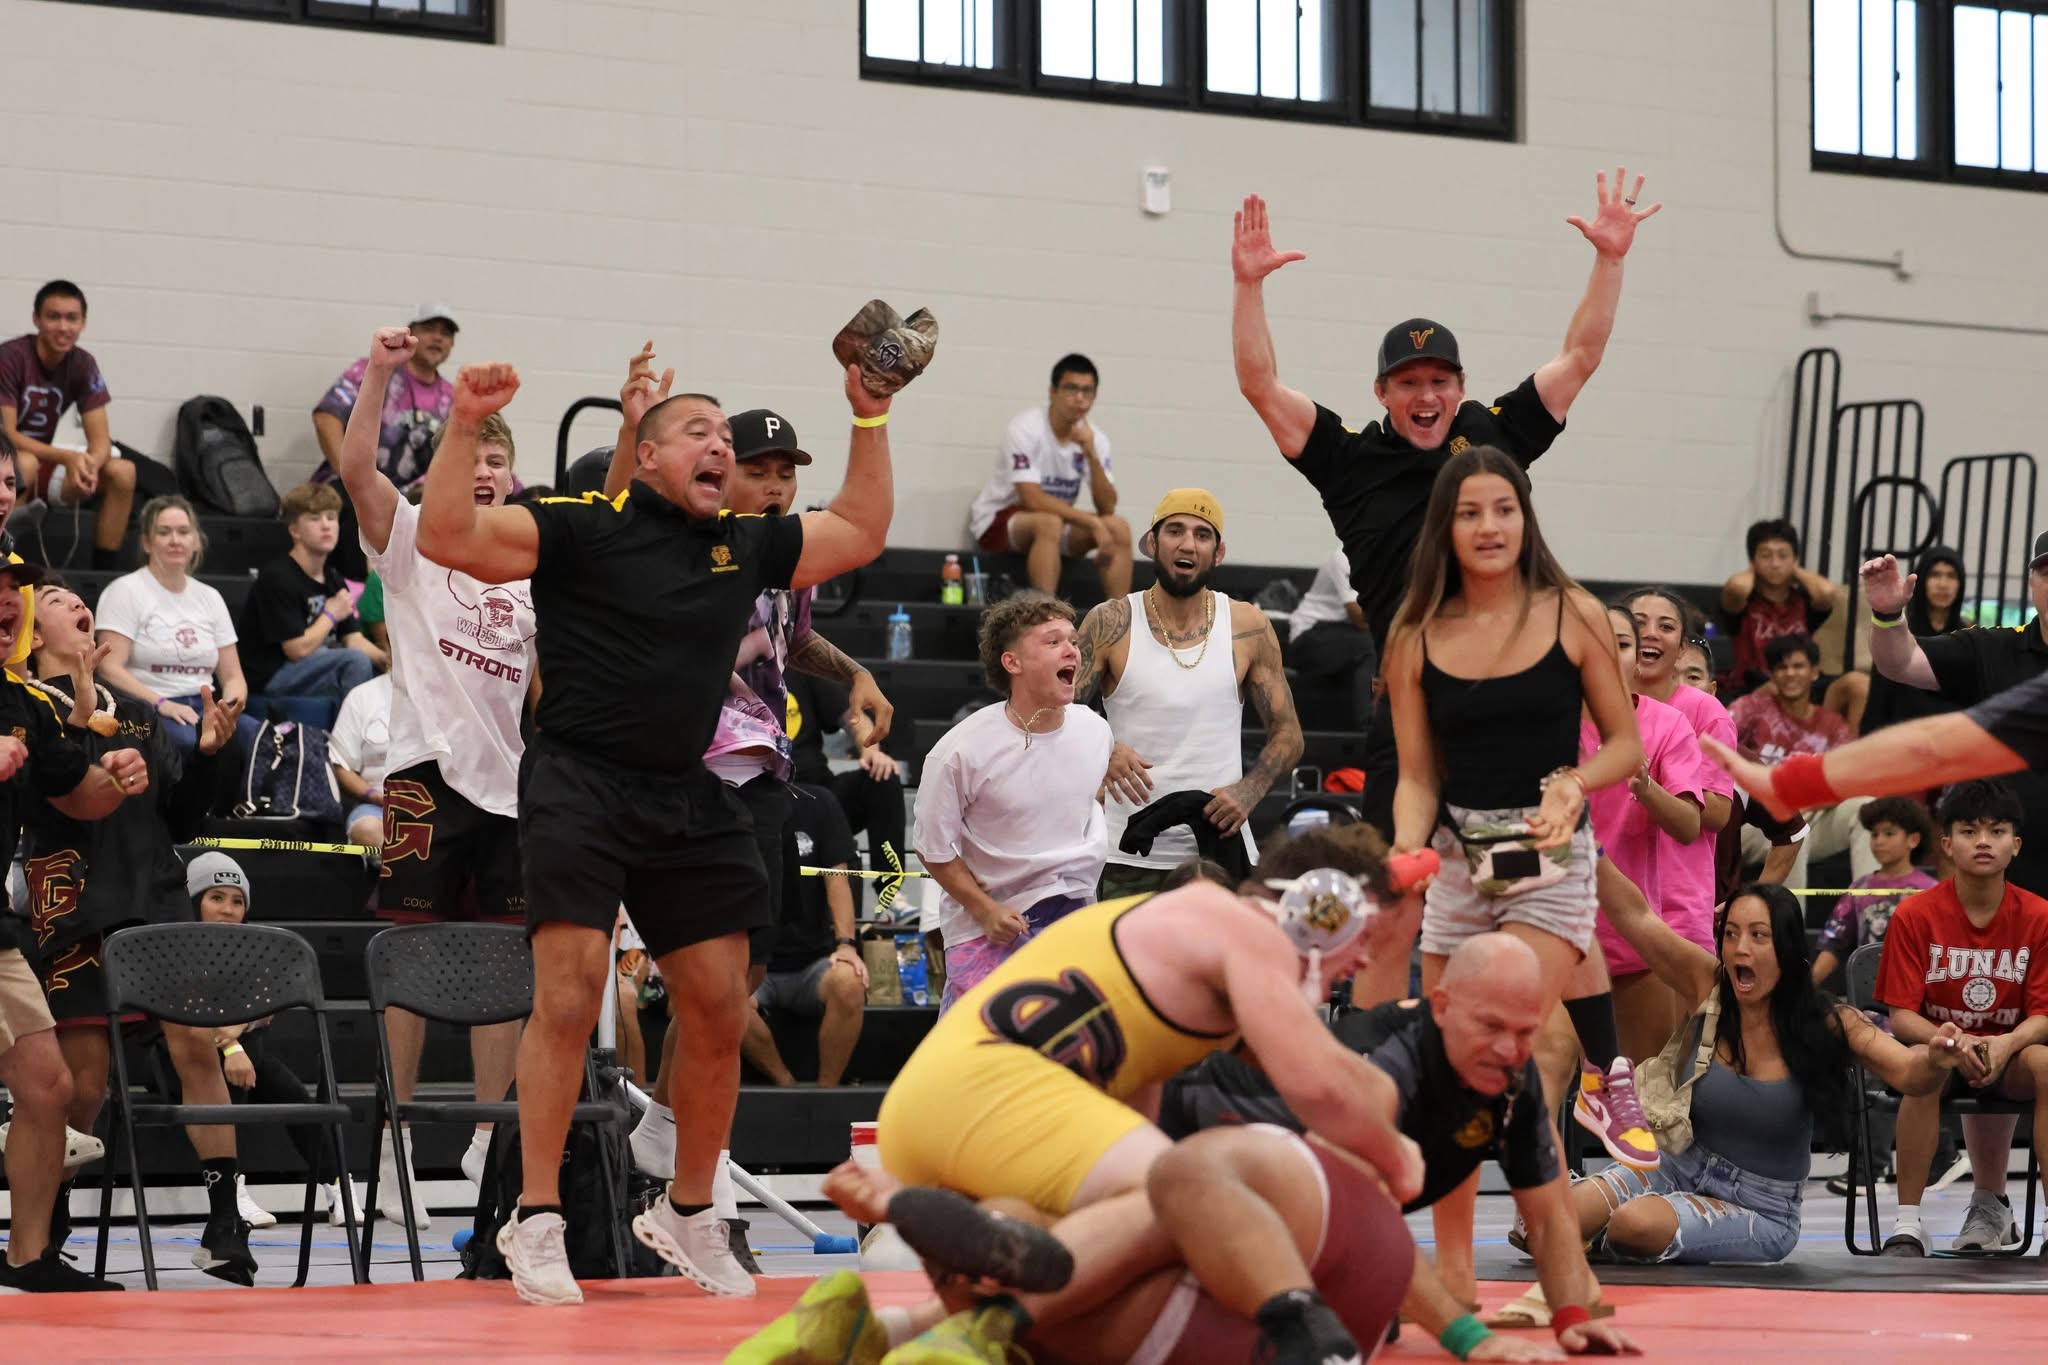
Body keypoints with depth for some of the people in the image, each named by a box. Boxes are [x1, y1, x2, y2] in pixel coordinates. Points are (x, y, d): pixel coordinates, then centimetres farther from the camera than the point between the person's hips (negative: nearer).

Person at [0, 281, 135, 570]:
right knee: (25, 463, -39)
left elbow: (100, 440, -5)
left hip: (40, 464, 6)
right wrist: (67, 458, -34)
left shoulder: (83, 365, -2)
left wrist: (90, 463, -30)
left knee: (122, 472, -11)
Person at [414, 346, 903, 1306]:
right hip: (579, 786, -6)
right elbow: (445, 537, -13)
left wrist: (871, 421, 20)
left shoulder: (746, 547, 12)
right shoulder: (584, 530, -5)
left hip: (686, 803, 6)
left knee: (720, 1014, 6)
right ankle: (536, 1222, -7)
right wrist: (465, 425, -22)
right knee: (570, 995, -16)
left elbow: (859, 534, 26)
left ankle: (688, 1215, 24)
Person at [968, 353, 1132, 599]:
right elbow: (1033, 499, -28)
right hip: (996, 522, -6)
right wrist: (1091, 522, -30)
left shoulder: (1094, 438, -4)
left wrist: (1092, 456, -25)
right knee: (1049, 522, -36)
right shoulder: (1026, 428, -20)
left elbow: (1107, 508, -11)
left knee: (1118, 528, -16)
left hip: (1057, 521, 6)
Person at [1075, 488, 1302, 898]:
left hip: (1220, 849, 1)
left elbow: (1287, 733, 9)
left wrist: (1248, 792, -9)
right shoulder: (1111, 625, 0)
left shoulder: (1248, 628, 5)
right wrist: (1103, 753, -23)